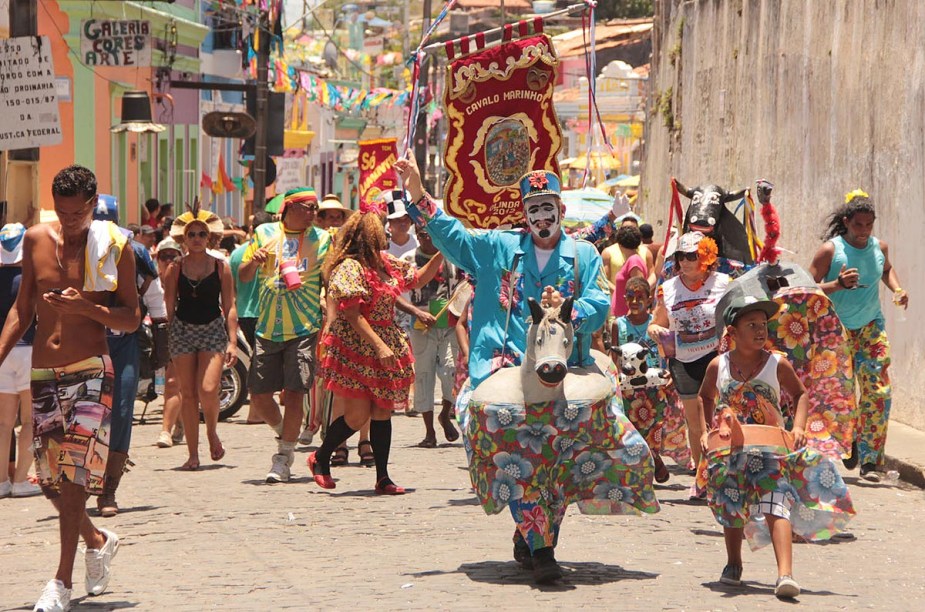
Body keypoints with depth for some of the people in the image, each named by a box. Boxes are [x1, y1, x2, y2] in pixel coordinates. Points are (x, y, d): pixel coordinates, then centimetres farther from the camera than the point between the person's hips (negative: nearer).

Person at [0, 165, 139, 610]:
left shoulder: (113, 247, -3)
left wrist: (85, 307, -17)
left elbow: (131, 319, -1)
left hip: (90, 372, -5)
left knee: (74, 476, -12)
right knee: (50, 478, 9)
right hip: (43, 373, 5)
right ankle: (98, 541, 35)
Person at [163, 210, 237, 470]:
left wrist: (232, 342, -4)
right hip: (182, 330, 1)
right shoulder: (175, 269, 4)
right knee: (188, 393, 0)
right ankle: (193, 454, 7)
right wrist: (164, 341, 1)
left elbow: (229, 307, 3)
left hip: (213, 330, -1)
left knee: (208, 390, -17)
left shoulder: (221, 267, 2)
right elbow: (169, 307, 6)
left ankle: (212, 432, 14)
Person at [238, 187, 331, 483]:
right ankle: (284, 434, 31)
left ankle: (284, 456, 3)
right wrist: (254, 261, -10)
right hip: (268, 329, 2)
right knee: (259, 395, 3)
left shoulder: (322, 239, 6)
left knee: (294, 393, -9)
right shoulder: (264, 234, 8)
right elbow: (243, 276, 11)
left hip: (305, 329, -2)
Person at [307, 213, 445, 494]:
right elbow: (351, 314, -19)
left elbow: (418, 279, 26)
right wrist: (379, 346, -24)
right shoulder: (348, 268, -13)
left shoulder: (386, 263, 11)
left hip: (387, 349, 7)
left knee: (382, 412, 4)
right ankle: (320, 458, 16)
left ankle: (383, 478, 7)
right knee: (357, 415, -7)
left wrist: (442, 254, 14)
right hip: (355, 351, -7)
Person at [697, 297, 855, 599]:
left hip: (771, 450, -3)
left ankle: (786, 574, -31)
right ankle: (733, 565, 39)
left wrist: (798, 427, -5)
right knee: (732, 509, 14)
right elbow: (705, 397, 19)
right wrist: (704, 432, 7)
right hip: (729, 452, 3)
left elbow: (800, 395, 10)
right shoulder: (718, 366, 1)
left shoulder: (777, 364, -4)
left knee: (776, 506, -19)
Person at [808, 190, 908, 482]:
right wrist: (838, 284, -28)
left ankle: (870, 460, -6)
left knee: (878, 392, -9)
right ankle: (848, 444, 26)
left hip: (871, 327, 3)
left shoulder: (879, 247, 1)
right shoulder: (830, 249, -12)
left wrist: (897, 289, 5)